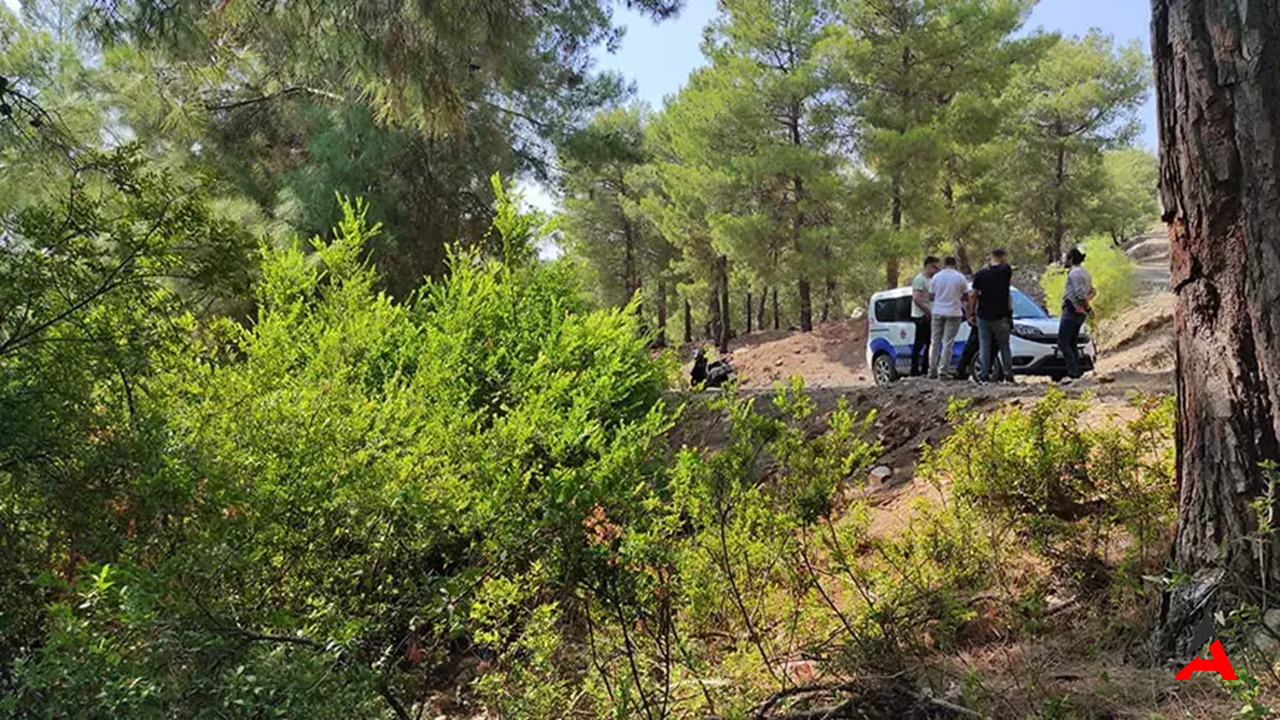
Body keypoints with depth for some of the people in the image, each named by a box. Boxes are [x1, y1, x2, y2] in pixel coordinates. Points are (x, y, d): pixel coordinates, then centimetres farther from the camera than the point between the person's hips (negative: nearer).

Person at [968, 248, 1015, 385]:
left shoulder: (980, 274, -4)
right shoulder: (1006, 271, -6)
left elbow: (973, 296, -3)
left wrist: (971, 313, 5)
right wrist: (1004, 262, 15)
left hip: (983, 316, 0)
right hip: (1001, 316, 0)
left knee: (984, 347, 5)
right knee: (1004, 346, 12)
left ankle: (984, 376, 2)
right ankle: (1008, 375, 13)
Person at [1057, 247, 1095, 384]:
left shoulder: (1074, 273, -14)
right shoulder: (1085, 273, 17)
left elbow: (1081, 294, -23)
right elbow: (1092, 292, 20)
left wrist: (1088, 307, -12)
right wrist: (1087, 307, 11)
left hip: (1071, 310, -10)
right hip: (1080, 312, 10)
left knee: (1063, 343, -9)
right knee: (1072, 343, 14)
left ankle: (1073, 373, -15)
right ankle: (1077, 372, 13)